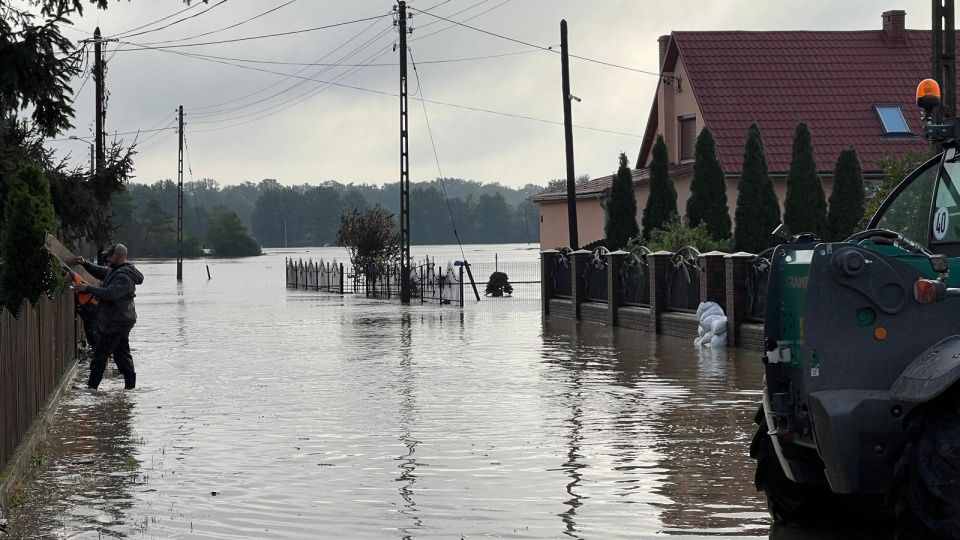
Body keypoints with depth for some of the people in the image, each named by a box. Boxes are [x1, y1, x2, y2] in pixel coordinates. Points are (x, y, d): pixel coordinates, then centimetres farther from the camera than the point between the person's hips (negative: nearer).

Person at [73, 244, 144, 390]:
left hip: (117, 322, -11)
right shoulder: (114, 271, 15)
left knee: (101, 353, -8)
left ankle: (92, 386, -5)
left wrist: (88, 288, -27)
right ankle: (130, 384, 16)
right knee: (122, 353, 13)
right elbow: (101, 272, 31)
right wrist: (85, 264, 17)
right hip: (120, 320, 11)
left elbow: (111, 293, -30)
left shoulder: (124, 276, -19)